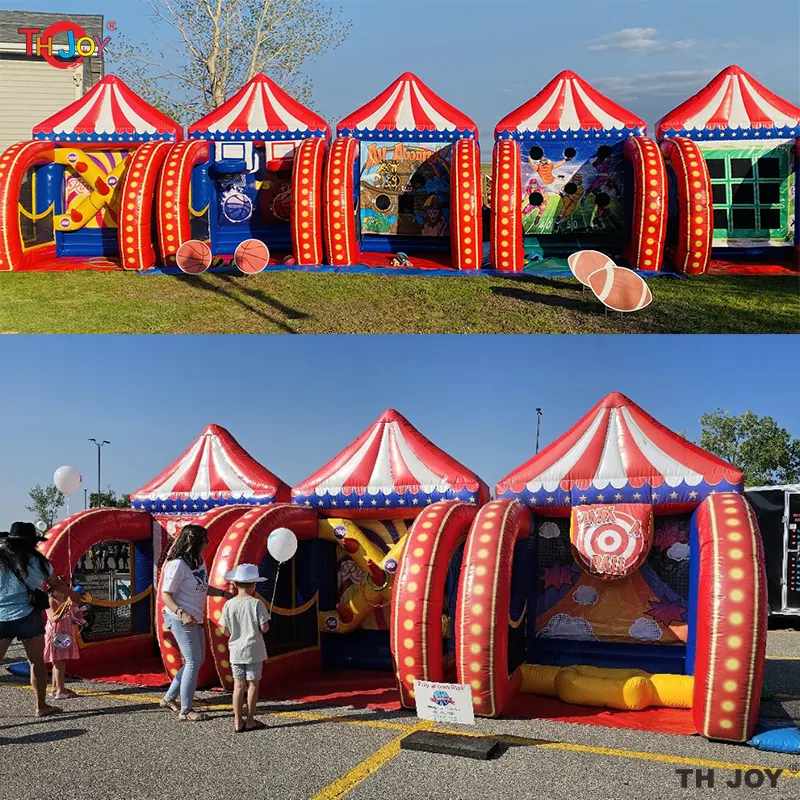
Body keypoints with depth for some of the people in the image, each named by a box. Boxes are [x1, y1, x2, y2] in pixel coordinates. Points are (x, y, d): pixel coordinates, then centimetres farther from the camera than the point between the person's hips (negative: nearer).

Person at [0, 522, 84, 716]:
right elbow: (57, 584, 13)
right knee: (36, 662, 11)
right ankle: (41, 706, 16)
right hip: (27, 617, -2)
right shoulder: (35, 560, 0)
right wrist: (73, 596, 30)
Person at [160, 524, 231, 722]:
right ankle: (185, 710, 4)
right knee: (193, 662, -6)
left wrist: (223, 593, 12)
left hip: (195, 619, 9)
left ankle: (169, 698, 28)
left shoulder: (200, 563, 9)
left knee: (197, 661, 16)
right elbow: (166, 595, -18)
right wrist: (181, 613, -30)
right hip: (180, 619, -9)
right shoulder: (177, 565, -17)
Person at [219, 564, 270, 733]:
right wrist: (264, 622, 8)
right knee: (253, 684, 8)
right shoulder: (256, 604, -12)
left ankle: (238, 722, 11)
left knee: (238, 685, 8)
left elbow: (224, 630, 0)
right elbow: (264, 628, -13)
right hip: (253, 650, -3)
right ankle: (250, 721, 13)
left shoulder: (229, 605, -4)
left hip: (236, 650, 3)